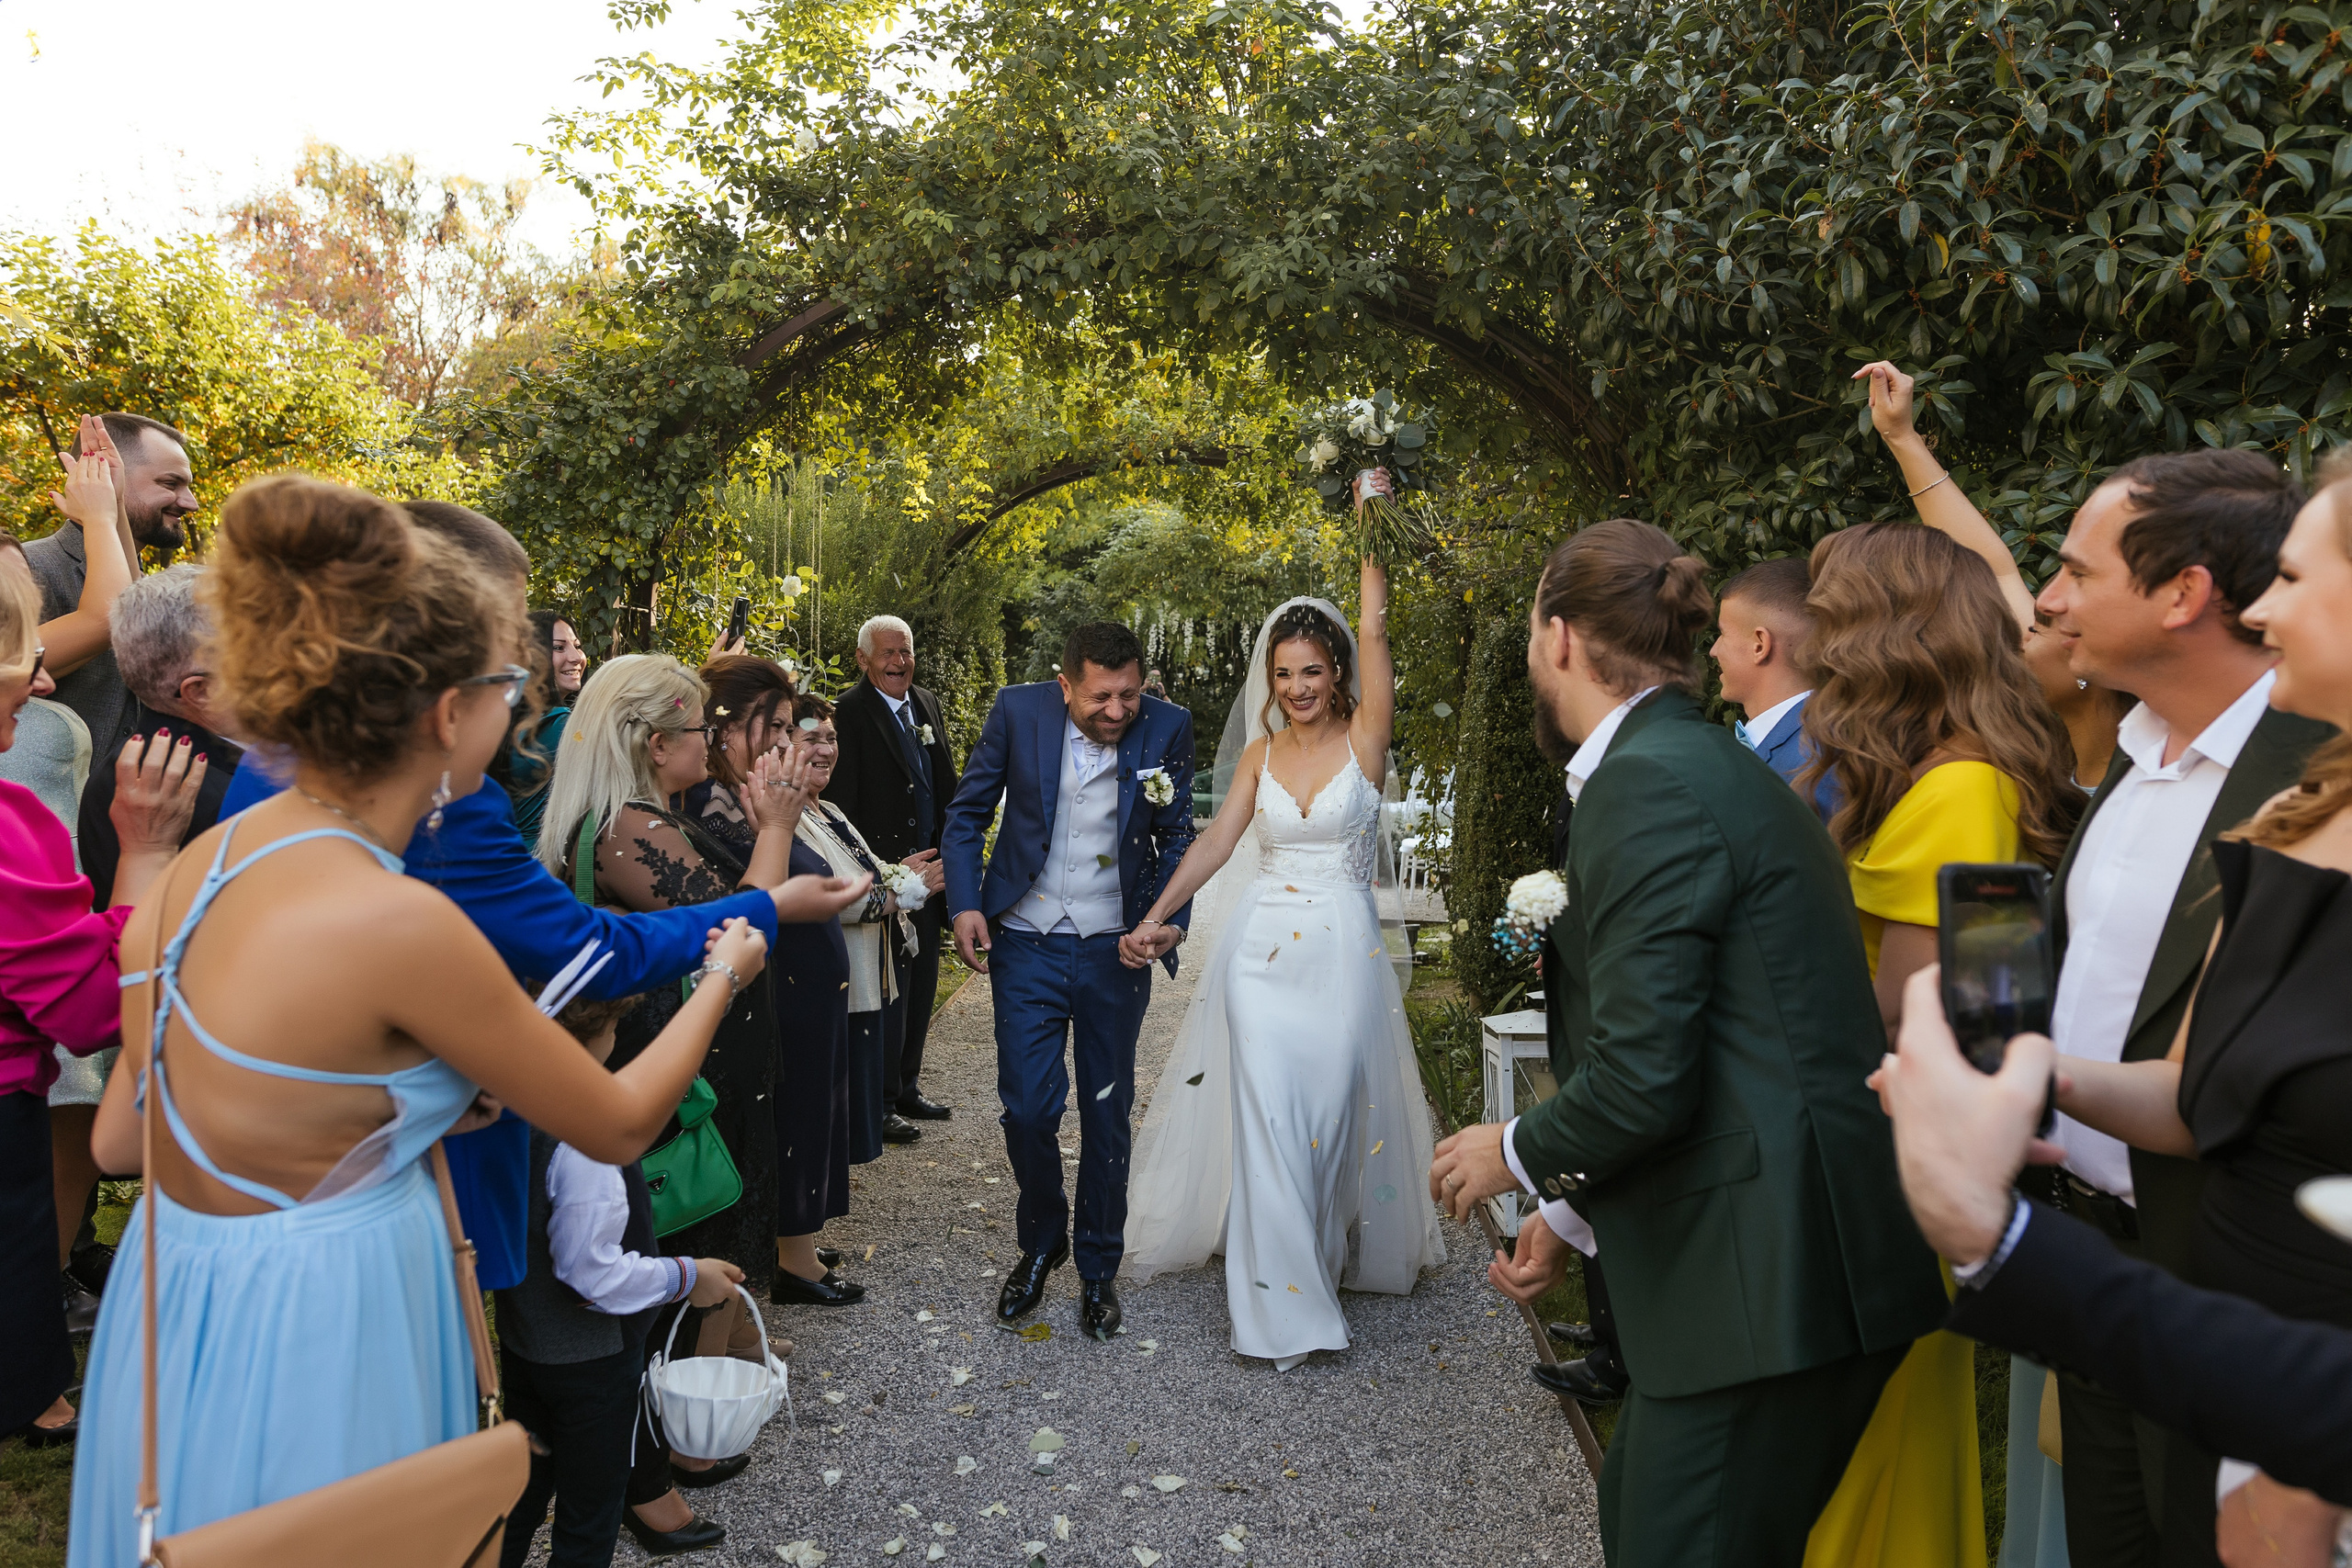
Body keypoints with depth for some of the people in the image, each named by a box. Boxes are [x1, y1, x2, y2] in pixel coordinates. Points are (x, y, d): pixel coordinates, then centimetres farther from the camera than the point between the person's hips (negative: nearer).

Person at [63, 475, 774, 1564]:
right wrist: (722, 977, 1)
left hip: (177, 1306, 8)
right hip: (310, 1342, -7)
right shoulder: (400, 921, -28)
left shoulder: (208, 858, -5)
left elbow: (118, 1138, 5)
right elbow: (618, 1125, -14)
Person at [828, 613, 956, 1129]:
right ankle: (880, 1100, 16)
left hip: (929, 869, 7)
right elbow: (841, 809, -15)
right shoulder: (849, 714, -13)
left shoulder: (928, 705, 10)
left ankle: (906, 1086, 31)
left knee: (921, 988, 16)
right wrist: (886, 870, -17)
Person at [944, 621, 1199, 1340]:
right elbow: (967, 813, 1)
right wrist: (964, 904, -11)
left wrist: (1169, 919, -12)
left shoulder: (1167, 728, -9)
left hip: (1116, 952, 1)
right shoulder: (1018, 711, -9)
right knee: (1027, 1107, 0)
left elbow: (1177, 839, 2)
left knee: (1107, 1115, 11)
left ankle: (1098, 1267, 31)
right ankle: (1040, 1240, 29)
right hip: (1027, 946, 0)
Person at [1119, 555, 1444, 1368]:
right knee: (1265, 1110, -1)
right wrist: (1155, 917, -8)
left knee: (1330, 1106, 4)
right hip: (1261, 948, 2)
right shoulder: (1261, 753, 7)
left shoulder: (1364, 738, -2)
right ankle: (1280, 1296, 8)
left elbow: (1375, 628, -12)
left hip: (1341, 950, -2)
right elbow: (1217, 840, 1)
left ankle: (1333, 1250, 28)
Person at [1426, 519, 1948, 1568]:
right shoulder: (1707, 763, 14)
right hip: (1772, 1256, 10)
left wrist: (1516, 1155, -2)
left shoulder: (1649, 784, -17)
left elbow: (1643, 1077, -22)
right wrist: (1572, 1212, 23)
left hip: (1764, 1279, -10)